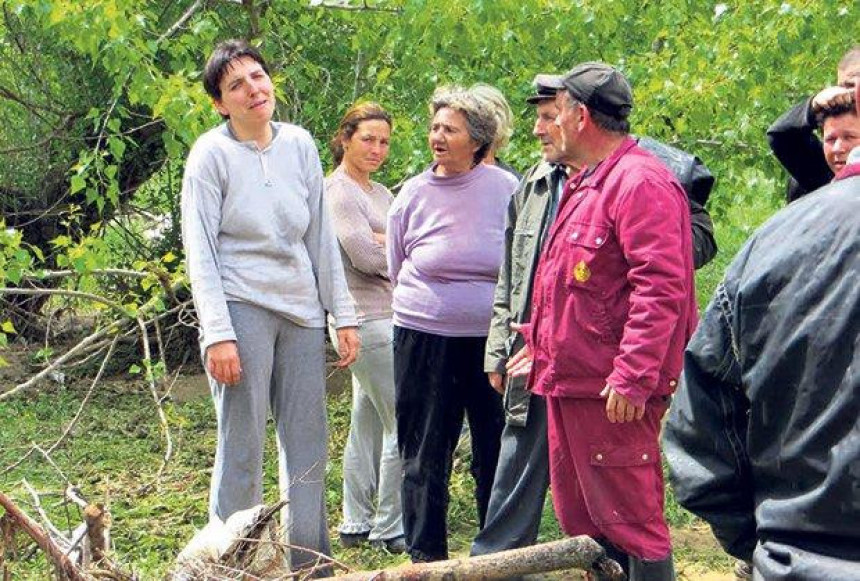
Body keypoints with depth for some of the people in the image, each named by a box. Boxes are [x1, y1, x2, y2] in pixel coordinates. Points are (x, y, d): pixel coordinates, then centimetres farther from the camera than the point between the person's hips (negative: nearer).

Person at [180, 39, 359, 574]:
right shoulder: (212, 154, -4)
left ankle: (310, 561, 20)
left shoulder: (300, 145, 8)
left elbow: (322, 236, 12)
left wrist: (344, 314, 9)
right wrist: (217, 333, -15)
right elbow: (199, 251, -7)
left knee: (309, 444, 9)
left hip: (302, 309, 5)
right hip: (242, 307, -5)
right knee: (242, 446, -3)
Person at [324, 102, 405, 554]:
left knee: (367, 424, 13)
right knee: (403, 424, -7)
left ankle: (357, 524, 21)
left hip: (383, 319, 9)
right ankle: (390, 529, 1)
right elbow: (367, 256, -17)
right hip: (369, 320, -9)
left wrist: (387, 242, -14)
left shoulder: (380, 193, 18)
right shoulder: (339, 191, -9)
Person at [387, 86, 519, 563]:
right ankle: (426, 557, 17)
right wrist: (433, 305, 11)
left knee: (496, 452, 7)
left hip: (491, 338, 0)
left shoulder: (505, 189, 0)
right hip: (424, 339, 0)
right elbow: (396, 269, 13)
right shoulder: (413, 195, 1)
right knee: (425, 454, 6)